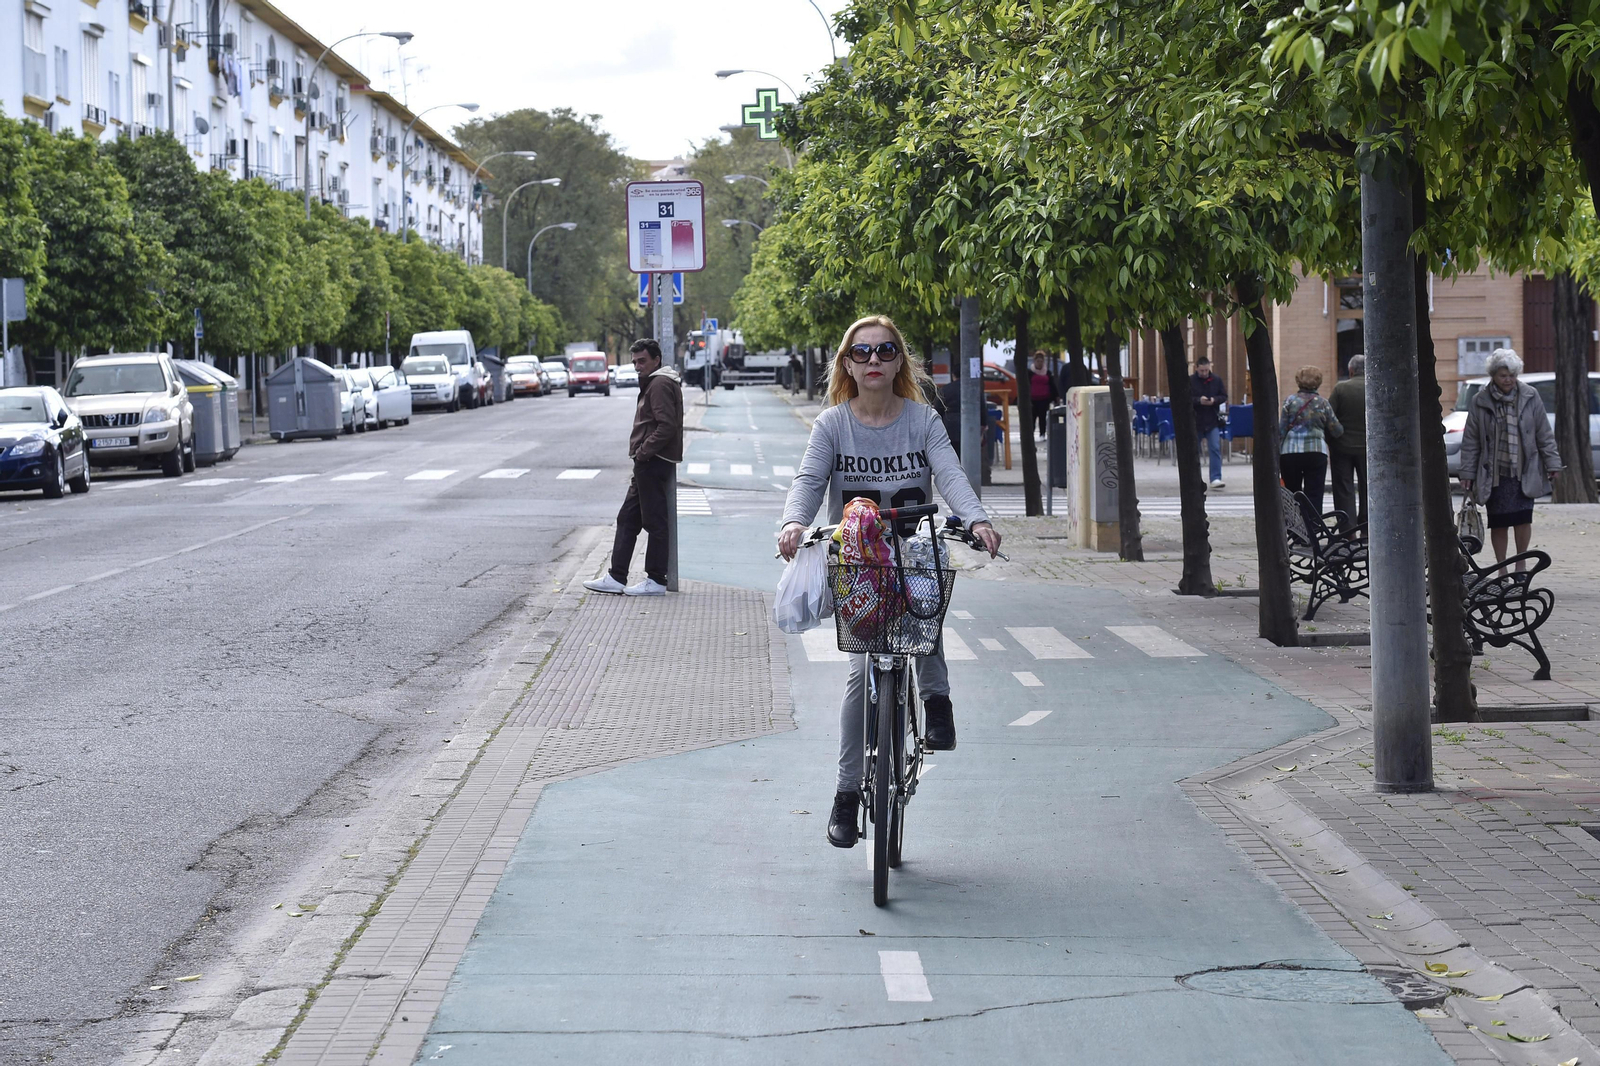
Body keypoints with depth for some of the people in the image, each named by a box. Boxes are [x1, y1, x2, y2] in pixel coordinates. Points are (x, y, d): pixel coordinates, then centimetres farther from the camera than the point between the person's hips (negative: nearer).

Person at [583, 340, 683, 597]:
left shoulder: (660, 385, -12)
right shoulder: (653, 384, 21)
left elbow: (666, 426, -22)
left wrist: (642, 452, -18)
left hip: (653, 463, -11)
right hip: (649, 465, 11)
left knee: (655, 522, -5)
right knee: (627, 519, 11)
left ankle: (656, 581, 0)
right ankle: (616, 578, 12)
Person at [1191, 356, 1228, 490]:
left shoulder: (1216, 380, 3)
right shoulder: (1190, 381, -4)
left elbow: (1224, 397, 7)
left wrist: (1214, 400, -13)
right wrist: (1199, 400, -21)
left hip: (1213, 421, 1)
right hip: (1195, 421, -1)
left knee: (1215, 448, -10)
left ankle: (1216, 478, -11)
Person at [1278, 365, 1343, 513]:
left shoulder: (1290, 401, 2)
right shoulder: (1322, 403, 3)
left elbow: (1281, 430, 0)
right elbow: (1337, 431, 6)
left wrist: (1276, 457, 5)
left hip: (1290, 452, 0)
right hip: (1316, 452, 0)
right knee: (1314, 496, 0)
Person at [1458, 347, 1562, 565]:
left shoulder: (1530, 397, 3)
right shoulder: (1480, 402, 1)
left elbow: (1544, 434, 7)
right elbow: (1470, 441, 4)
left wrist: (1552, 463, 3)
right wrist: (1467, 473, 1)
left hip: (1525, 473, 0)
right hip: (1494, 474, 0)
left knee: (1523, 519, -5)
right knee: (1498, 523, 3)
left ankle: (1521, 564, 14)